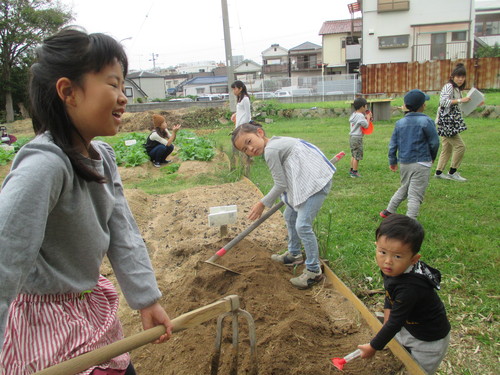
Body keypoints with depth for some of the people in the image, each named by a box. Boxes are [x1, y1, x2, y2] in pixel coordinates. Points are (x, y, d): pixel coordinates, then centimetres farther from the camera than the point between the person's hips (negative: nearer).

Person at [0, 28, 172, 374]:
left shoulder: (103, 157, -2)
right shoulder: (44, 165, -31)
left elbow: (123, 232, -3)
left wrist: (147, 299, -4)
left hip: (91, 306, 8)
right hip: (48, 319, -8)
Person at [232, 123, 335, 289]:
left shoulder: (270, 151, -19)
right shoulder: (277, 142, 11)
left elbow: (281, 185, -15)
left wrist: (262, 204, -4)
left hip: (316, 183, -11)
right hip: (307, 182, 11)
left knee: (303, 226, -13)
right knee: (290, 216, 21)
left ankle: (314, 271, 1)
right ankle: (294, 254, 40)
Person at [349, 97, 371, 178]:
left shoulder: (353, 114, 11)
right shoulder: (360, 116, -18)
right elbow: (366, 125, -15)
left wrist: (367, 118, 7)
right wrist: (368, 117, -1)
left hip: (352, 137, 10)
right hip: (357, 138, -10)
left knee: (353, 155, 18)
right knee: (357, 156, -1)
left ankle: (351, 170, 26)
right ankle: (354, 172, 4)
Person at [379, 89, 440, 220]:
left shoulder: (400, 123, 5)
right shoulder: (426, 121, -10)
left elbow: (393, 144, 8)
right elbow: (434, 142, -5)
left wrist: (392, 161, 18)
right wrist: (432, 157, 12)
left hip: (404, 163, 6)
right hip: (421, 163, -6)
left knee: (404, 189, 25)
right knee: (415, 195, -3)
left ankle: (389, 211, 32)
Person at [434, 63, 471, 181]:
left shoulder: (458, 89, 16)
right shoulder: (448, 86, -12)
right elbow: (443, 101, -24)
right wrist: (460, 100, -24)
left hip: (452, 122, 10)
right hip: (446, 121, -10)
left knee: (447, 148, 11)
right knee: (460, 146, -7)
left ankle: (439, 172, 17)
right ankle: (452, 172, 4)